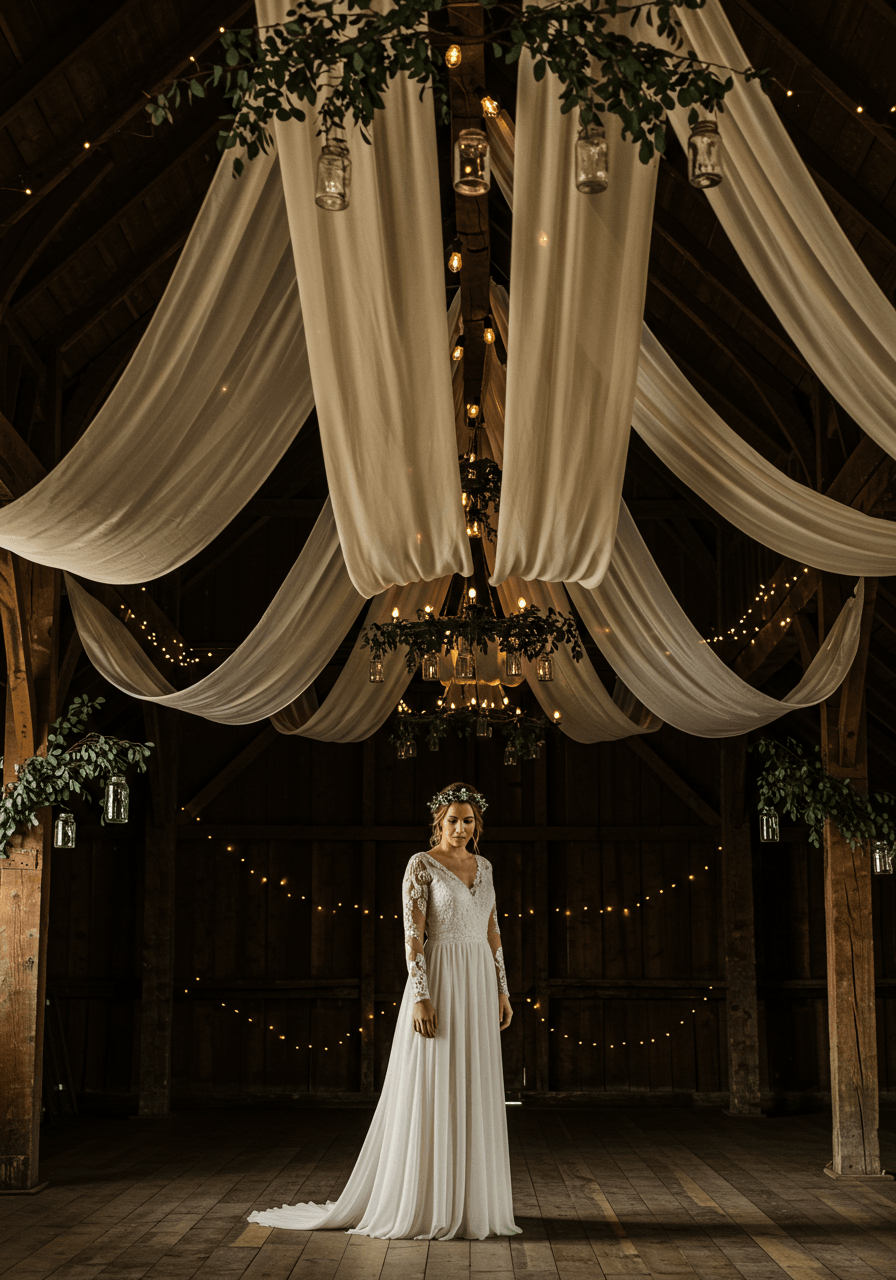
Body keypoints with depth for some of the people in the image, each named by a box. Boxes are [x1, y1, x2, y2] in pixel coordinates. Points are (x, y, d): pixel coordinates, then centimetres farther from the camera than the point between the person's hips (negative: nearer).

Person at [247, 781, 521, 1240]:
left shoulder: (482, 867, 13)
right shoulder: (421, 865, -7)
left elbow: (492, 932, 15)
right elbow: (412, 934, -12)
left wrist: (502, 991, 10)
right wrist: (420, 998, -19)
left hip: (479, 985, 6)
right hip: (438, 983, -6)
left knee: (471, 1097, 8)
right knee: (429, 1096, -4)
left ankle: (464, 1200, 17)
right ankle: (420, 1205, 6)